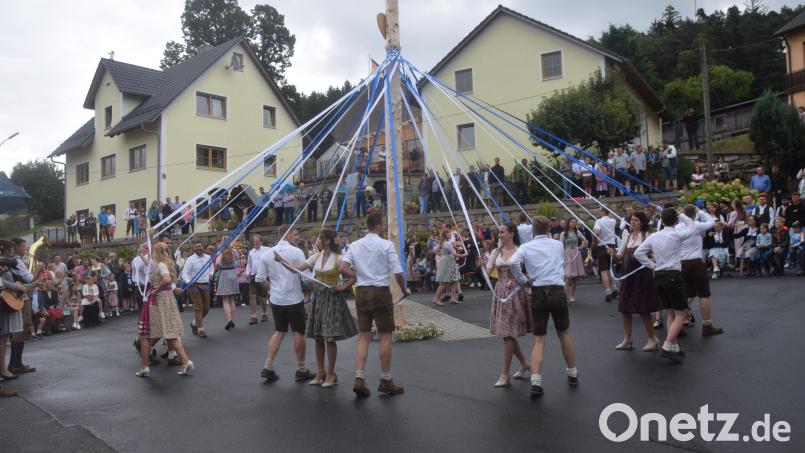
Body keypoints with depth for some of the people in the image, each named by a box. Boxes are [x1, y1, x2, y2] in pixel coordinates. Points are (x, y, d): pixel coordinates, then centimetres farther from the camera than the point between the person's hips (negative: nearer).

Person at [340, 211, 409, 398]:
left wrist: (358, 275, 11)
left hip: (361, 292, 5)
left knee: (363, 336, 9)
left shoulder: (354, 245, 6)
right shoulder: (386, 245, -7)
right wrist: (404, 290, 6)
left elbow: (343, 268, -5)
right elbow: (398, 273, -11)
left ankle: (359, 379, 1)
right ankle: (386, 381, 14)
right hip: (381, 292, -4)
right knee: (385, 336, 5)